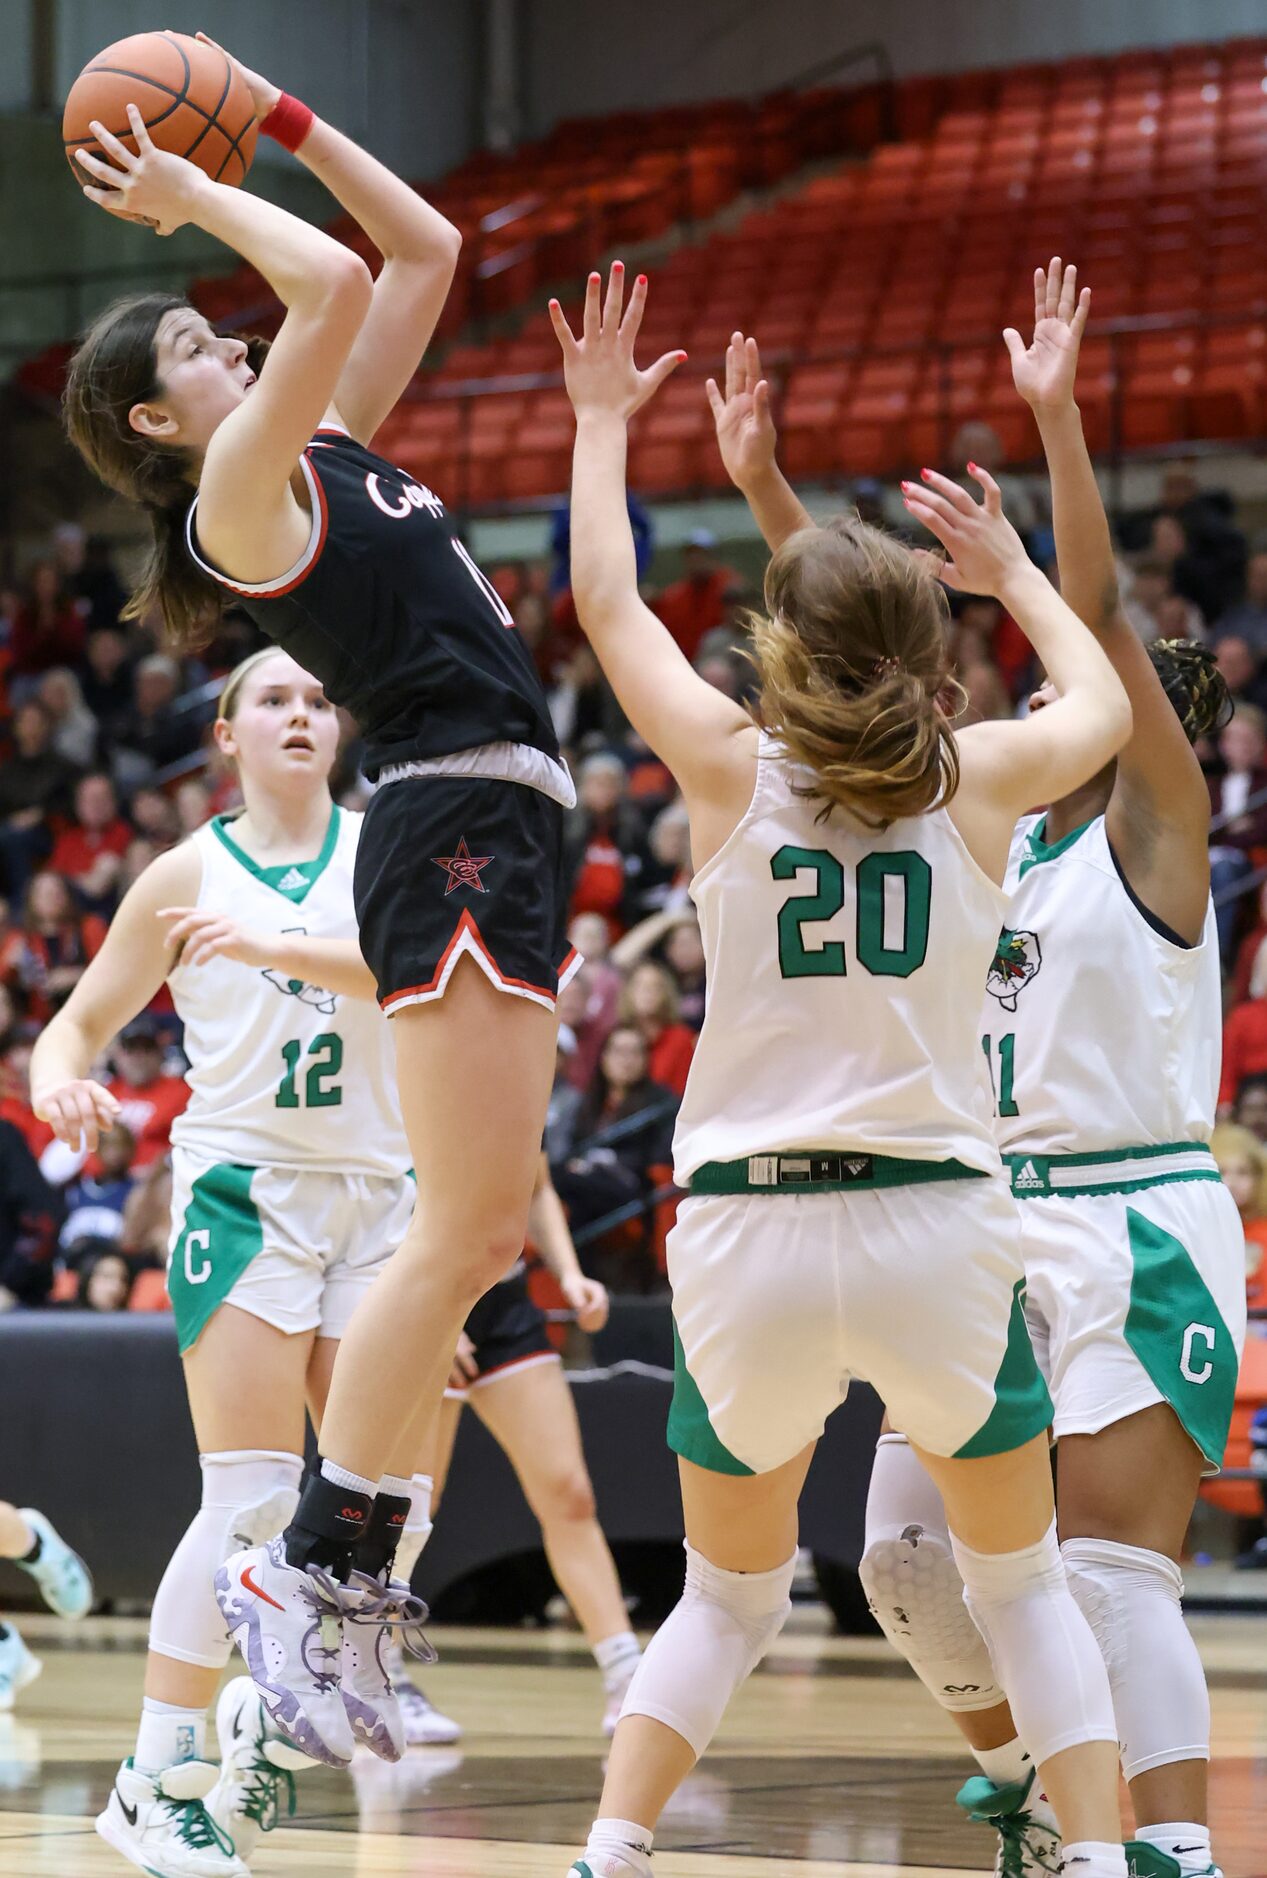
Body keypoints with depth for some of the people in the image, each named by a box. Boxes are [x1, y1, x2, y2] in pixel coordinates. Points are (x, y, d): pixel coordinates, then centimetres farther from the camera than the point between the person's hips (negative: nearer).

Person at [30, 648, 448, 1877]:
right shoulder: (189, 875, 4)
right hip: (243, 1188, -3)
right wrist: (60, 1079, -18)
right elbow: (84, 1021, 6)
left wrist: (274, 947, -28)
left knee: (386, 1496, -1)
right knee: (253, 1495, -14)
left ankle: (287, 1717, 19)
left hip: (376, 1194, 3)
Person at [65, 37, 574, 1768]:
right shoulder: (242, 482, -5)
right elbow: (341, 284, -17)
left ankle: (335, 1560, 11)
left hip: (498, 837, 9)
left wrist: (281, 120, 20)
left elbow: (424, 251, 24)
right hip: (455, 828, -9)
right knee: (466, 1228, -12)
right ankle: (299, 1566, -9)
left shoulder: (327, 453, 19)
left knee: (481, 1235, 9)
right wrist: (195, 194, -4)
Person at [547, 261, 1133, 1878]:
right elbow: (1102, 706, 24)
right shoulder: (977, 779, 1)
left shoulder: (732, 768, -1)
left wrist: (603, 422, 26)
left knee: (727, 1597, 17)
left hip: (751, 1230, 0)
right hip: (939, 1221, 0)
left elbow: (608, 603, 14)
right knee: (1024, 1582, 17)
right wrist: (1012, 572, 36)